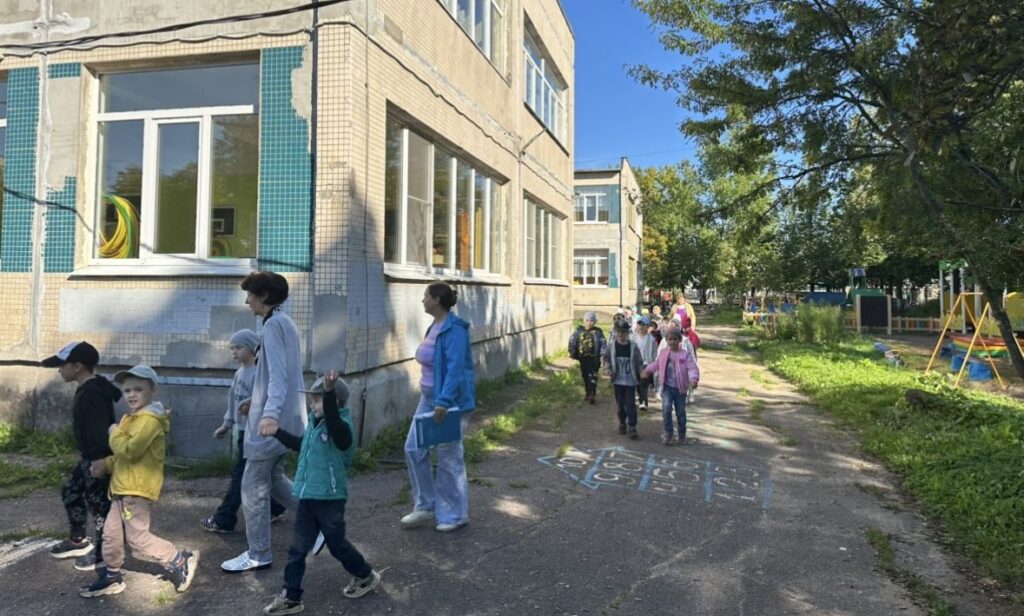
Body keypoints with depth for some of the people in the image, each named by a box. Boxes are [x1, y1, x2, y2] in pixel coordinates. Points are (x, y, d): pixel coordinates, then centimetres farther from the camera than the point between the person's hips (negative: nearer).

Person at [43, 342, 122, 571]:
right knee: (71, 493, 23)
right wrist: (85, 456, 25)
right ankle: (78, 540, 40)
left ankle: (103, 552, 20)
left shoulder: (91, 394, -26)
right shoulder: (89, 389, 8)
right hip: (89, 457, 11)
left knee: (99, 504, 3)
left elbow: (99, 432, -29)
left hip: (99, 460, -11)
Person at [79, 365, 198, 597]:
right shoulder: (130, 418, 16)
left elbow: (130, 450, -28)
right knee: (111, 533, 17)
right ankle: (111, 577, 32)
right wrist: (107, 464, 7)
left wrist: (115, 433, -11)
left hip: (137, 490, -10)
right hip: (123, 487, 10)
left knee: (138, 538, -5)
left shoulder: (149, 419, -19)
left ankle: (180, 561, 5)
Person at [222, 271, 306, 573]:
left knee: (253, 487, 1)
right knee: (274, 479, 19)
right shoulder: (285, 323, 14)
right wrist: (258, 401, 30)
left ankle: (259, 554, 13)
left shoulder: (273, 325, -16)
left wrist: (270, 413, -38)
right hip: (286, 418, 10)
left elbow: (278, 374, -26)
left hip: (273, 421, -10)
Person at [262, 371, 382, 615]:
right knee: (297, 549, 10)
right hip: (307, 497, 7)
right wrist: (276, 431, 28)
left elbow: (332, 420, -44)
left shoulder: (341, 426, -19)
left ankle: (366, 576, 31)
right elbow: (300, 444, 27)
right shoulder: (314, 423, 8)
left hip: (330, 498, -7)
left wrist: (329, 392, -59)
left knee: (337, 544, 9)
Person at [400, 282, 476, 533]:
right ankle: (425, 507, 24)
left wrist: (444, 402, -31)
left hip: (450, 401, -9)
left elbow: (455, 368, -26)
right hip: (429, 398, 9)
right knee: (414, 449, 10)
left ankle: (455, 515, 19)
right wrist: (431, 398, 20)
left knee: (449, 456, 2)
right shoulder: (435, 327, 10)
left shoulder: (454, 330, -18)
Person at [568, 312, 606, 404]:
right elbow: (572, 340, 8)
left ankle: (592, 395, -6)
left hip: (593, 358, -4)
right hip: (582, 357, 4)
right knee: (585, 376, 14)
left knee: (592, 376, -7)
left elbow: (602, 343, -8)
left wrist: (602, 355, -18)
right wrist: (571, 352, 3)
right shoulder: (579, 330, 3)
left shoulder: (597, 332, -4)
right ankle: (587, 392, 30)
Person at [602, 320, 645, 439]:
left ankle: (632, 427, 0)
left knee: (630, 404, -4)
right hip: (618, 380, 2)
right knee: (620, 403, 12)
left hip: (630, 380, -2)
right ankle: (622, 423, 28)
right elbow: (606, 359, 10)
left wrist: (642, 372, -11)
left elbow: (639, 362, 0)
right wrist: (608, 369, -6)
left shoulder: (633, 346, -4)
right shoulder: (611, 346, 0)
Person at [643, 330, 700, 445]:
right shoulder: (663, 352, 5)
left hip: (680, 388, -2)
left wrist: (694, 379, -35)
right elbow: (656, 364, 23)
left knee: (680, 412, 9)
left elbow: (692, 368, -18)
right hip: (667, 387, 2)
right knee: (666, 408, -17)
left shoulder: (686, 354, -7)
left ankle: (682, 436, 26)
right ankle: (668, 433, -6)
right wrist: (647, 370, 21)